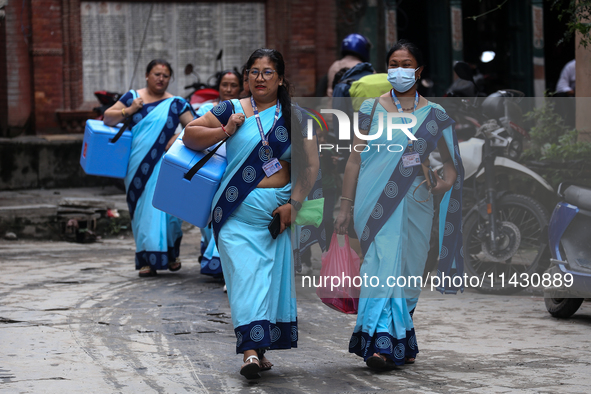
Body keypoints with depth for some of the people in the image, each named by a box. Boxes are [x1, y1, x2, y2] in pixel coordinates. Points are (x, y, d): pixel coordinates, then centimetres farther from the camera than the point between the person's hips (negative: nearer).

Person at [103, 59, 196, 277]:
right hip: (138, 166, 2)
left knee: (162, 206, -7)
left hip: (163, 163, -2)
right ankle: (147, 260, 4)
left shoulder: (176, 103, 5)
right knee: (142, 209, 1)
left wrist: (178, 138, -14)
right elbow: (108, 118, 8)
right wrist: (128, 111, -6)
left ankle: (171, 253, 12)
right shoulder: (132, 97, 9)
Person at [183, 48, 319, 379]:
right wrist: (224, 131, -6)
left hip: (281, 212, 1)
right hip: (239, 213, -1)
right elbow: (190, 136, 9)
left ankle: (260, 349, 12)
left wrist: (293, 205, -8)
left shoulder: (296, 118, 7)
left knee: (278, 277, 3)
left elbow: (310, 166, 2)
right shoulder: (232, 110, 8)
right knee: (245, 274, -12)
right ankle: (251, 350, -18)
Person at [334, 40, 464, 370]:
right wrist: (345, 206, 4)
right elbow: (355, 159, 8)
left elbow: (452, 160, 16)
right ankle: (381, 342, -17)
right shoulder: (371, 108, 8)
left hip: (414, 203, 2)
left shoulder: (434, 114, 9)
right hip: (375, 203, -2)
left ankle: (399, 345, 12)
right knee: (384, 266, -14)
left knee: (407, 271, 2)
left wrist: (447, 179, -7)